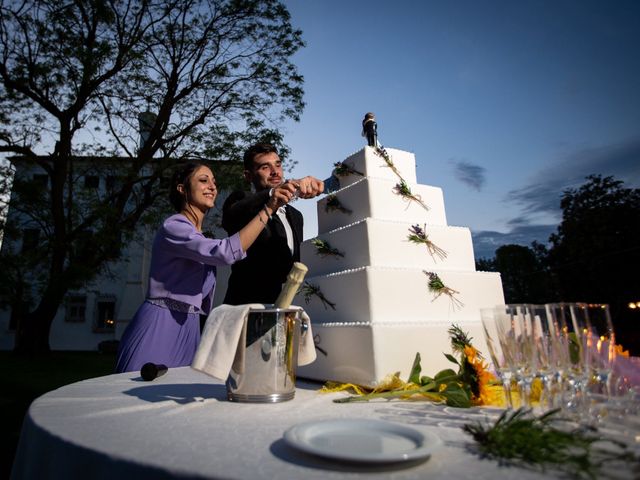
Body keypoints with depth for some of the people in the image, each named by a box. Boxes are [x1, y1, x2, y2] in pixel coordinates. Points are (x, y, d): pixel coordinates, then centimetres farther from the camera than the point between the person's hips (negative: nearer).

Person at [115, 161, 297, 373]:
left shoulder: (200, 238, 14)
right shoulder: (172, 226, -15)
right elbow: (226, 252, -30)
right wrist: (268, 208, -30)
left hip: (189, 330, 8)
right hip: (158, 329, -8)